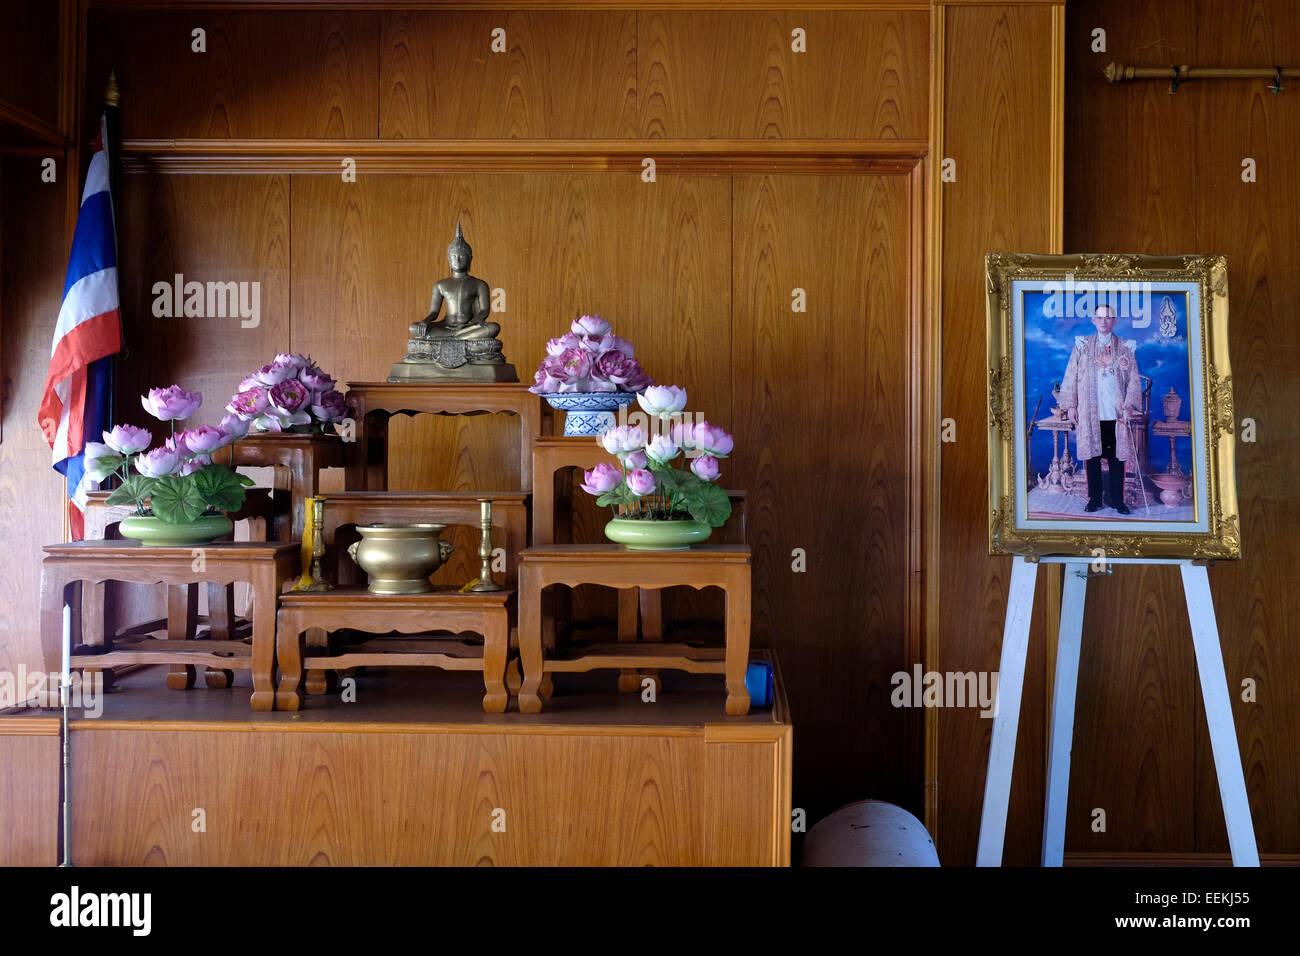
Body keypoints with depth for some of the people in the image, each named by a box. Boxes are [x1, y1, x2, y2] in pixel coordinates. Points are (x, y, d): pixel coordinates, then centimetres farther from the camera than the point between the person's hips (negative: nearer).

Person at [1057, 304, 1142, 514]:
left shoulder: (1125, 348, 9)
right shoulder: (1082, 346, 9)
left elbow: (1134, 380, 6)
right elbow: (1071, 377, 8)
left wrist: (1129, 405, -6)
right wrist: (1070, 405, 0)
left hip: (1116, 414, 0)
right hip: (1089, 414, 0)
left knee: (1116, 458, 1)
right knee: (1092, 457, 3)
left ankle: (1117, 500, 9)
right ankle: (1094, 499, 13)